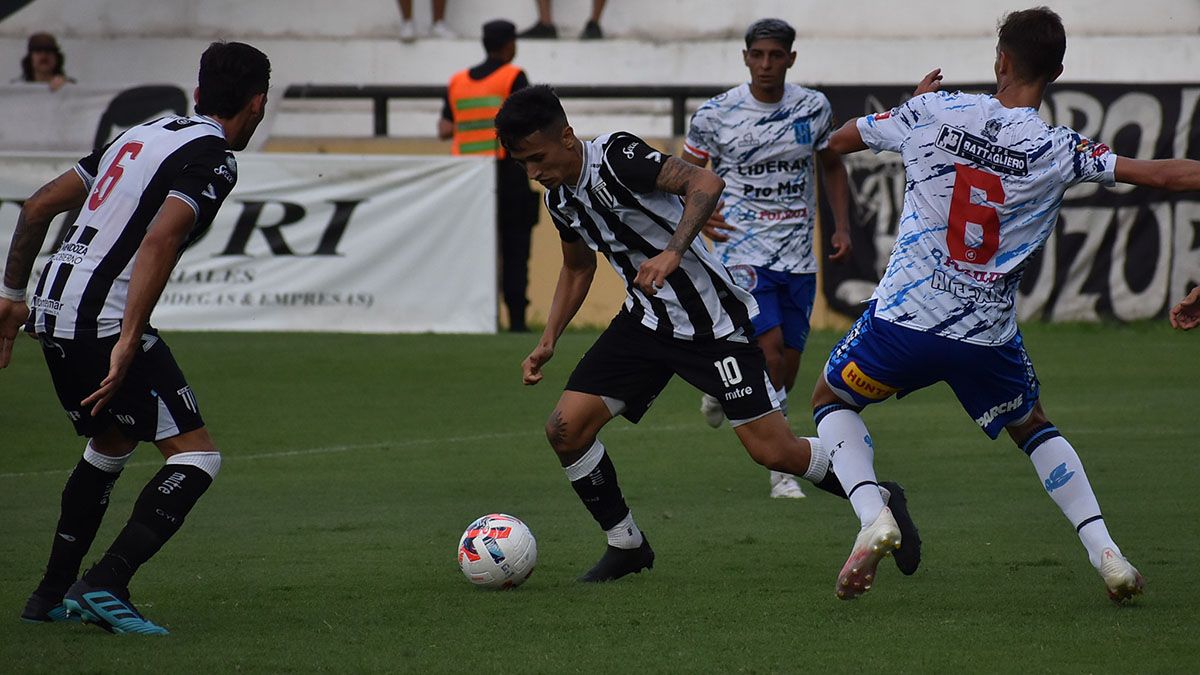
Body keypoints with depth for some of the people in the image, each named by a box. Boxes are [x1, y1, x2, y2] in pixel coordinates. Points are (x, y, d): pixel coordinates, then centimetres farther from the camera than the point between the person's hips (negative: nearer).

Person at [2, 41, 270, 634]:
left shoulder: (143, 135, 19)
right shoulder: (212, 158, -7)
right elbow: (160, 240, -23)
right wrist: (129, 342, -27)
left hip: (52, 307, 9)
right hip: (102, 316, -9)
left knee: (113, 441, 29)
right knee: (196, 455, -6)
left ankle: (52, 594, 33)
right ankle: (105, 587, -17)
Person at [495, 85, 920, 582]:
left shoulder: (617, 156, -20)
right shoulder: (559, 198, 4)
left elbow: (706, 183, -29)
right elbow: (577, 267, 21)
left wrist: (672, 252, -40)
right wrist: (548, 342, 12)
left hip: (714, 322, -7)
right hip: (646, 322, 7)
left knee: (774, 451, -9)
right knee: (565, 427, -7)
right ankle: (626, 544, 11)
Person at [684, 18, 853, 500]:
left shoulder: (814, 108, 2)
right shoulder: (715, 114, -6)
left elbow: (832, 167, 17)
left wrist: (842, 226, 6)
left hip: (798, 256, 4)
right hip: (743, 250, -4)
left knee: (785, 375, 5)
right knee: (770, 345, -21)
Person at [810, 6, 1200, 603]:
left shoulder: (931, 112, -5)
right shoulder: (1059, 150, -7)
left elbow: (839, 141, 12)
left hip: (905, 317, -1)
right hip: (988, 334, 1)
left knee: (831, 400, 23)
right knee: (1032, 427, 27)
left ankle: (872, 516, -3)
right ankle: (1105, 551, 13)